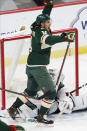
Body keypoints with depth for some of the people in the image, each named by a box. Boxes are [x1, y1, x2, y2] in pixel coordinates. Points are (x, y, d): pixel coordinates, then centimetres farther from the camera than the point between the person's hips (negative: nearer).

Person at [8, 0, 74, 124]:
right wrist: (65, 37, -52)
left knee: (31, 90, 26)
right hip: (38, 67, -10)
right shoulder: (41, 33, -20)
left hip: (30, 66, 10)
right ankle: (40, 116, -4)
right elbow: (50, 40, -42)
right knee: (51, 92, -5)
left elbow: (45, 14, 22)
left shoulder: (36, 28, 5)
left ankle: (13, 108, 29)